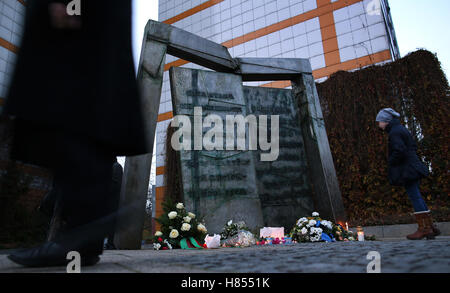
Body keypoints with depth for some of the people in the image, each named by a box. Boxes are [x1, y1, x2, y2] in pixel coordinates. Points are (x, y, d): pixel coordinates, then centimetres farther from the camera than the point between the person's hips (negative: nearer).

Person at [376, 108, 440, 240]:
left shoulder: (394, 132, -14)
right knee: (417, 197, 13)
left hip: (406, 169, -10)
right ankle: (430, 227, 19)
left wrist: (390, 161, -9)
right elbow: (414, 147, 22)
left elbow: (399, 151, -24)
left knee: (415, 197, -5)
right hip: (413, 168, 10)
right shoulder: (401, 129, 17)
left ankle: (424, 229, 0)